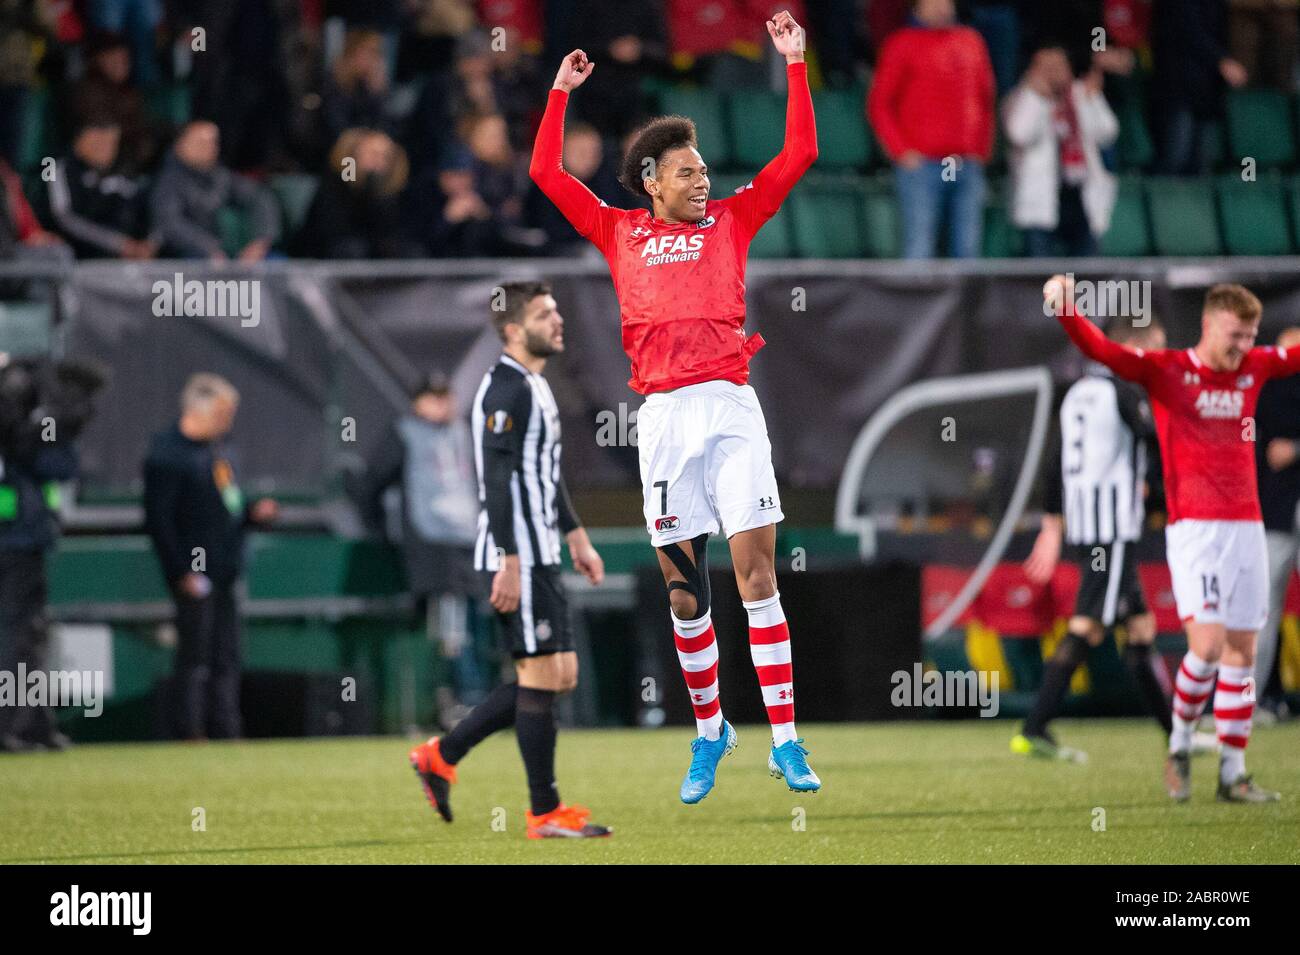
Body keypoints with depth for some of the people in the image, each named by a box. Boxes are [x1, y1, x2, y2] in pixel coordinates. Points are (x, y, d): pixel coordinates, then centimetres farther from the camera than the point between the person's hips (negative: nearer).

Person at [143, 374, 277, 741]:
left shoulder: (215, 452, 17)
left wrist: (252, 512, 6)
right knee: (195, 657, -6)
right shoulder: (167, 453, -11)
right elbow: (158, 519, -16)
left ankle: (225, 731, 15)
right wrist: (182, 572, -20)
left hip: (223, 575, 9)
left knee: (227, 659, 10)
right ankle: (190, 733, -3)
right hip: (195, 575, -9)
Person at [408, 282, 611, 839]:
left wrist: (575, 537, 26)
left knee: (560, 676, 10)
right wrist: (510, 563, -24)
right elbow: (498, 480, -20)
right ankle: (546, 813, 0)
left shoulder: (534, 387, 18)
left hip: (541, 557, 10)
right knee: (541, 676, -6)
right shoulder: (506, 389, -14)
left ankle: (442, 756, 16)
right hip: (518, 558, -10)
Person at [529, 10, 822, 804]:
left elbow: (799, 154, 12)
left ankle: (785, 740, -11)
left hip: (730, 408, -1)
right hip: (664, 414, 1)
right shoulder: (621, 233, 15)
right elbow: (548, 173, 19)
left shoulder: (731, 221, 14)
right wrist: (561, 94, 19)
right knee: (684, 587, 4)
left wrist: (795, 66, 11)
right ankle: (710, 733, 18)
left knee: (756, 569, -8)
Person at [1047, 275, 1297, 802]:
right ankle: (1179, 748, 8)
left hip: (1247, 527, 5)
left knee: (1241, 655, 5)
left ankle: (1233, 773, 12)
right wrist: (1066, 311, -34)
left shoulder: (1254, 368, 10)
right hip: (1194, 527, -5)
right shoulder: (1164, 370, -3)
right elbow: (1101, 349, -15)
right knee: (1208, 645, -15)